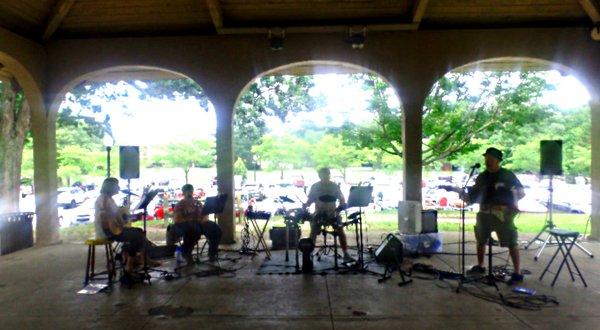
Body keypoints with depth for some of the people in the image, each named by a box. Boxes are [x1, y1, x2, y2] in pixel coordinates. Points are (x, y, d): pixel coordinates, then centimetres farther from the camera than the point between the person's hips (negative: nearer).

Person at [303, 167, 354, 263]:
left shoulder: (334, 186, 4)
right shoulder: (315, 187, 4)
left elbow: (342, 199, 6)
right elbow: (310, 200, 7)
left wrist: (341, 205, -15)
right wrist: (306, 205, -15)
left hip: (332, 212, 0)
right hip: (319, 213, 0)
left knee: (340, 230, -16)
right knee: (313, 231, -18)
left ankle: (346, 254, -8)